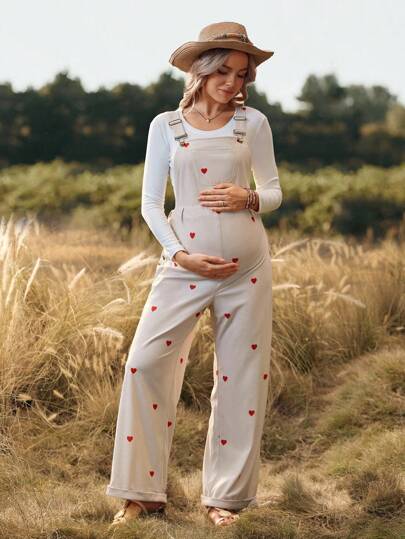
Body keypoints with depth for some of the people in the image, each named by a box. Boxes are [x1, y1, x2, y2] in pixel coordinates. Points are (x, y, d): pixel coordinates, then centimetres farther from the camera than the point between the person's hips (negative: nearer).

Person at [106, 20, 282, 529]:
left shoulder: (253, 123, 7)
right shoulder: (166, 125, 6)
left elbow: (274, 191, 13)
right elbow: (150, 203, 5)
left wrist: (249, 198, -10)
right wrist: (179, 254, -10)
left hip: (247, 265, 1)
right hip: (185, 263, -1)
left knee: (242, 375, 3)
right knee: (145, 362, -10)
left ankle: (225, 496, 15)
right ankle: (142, 492, 2)